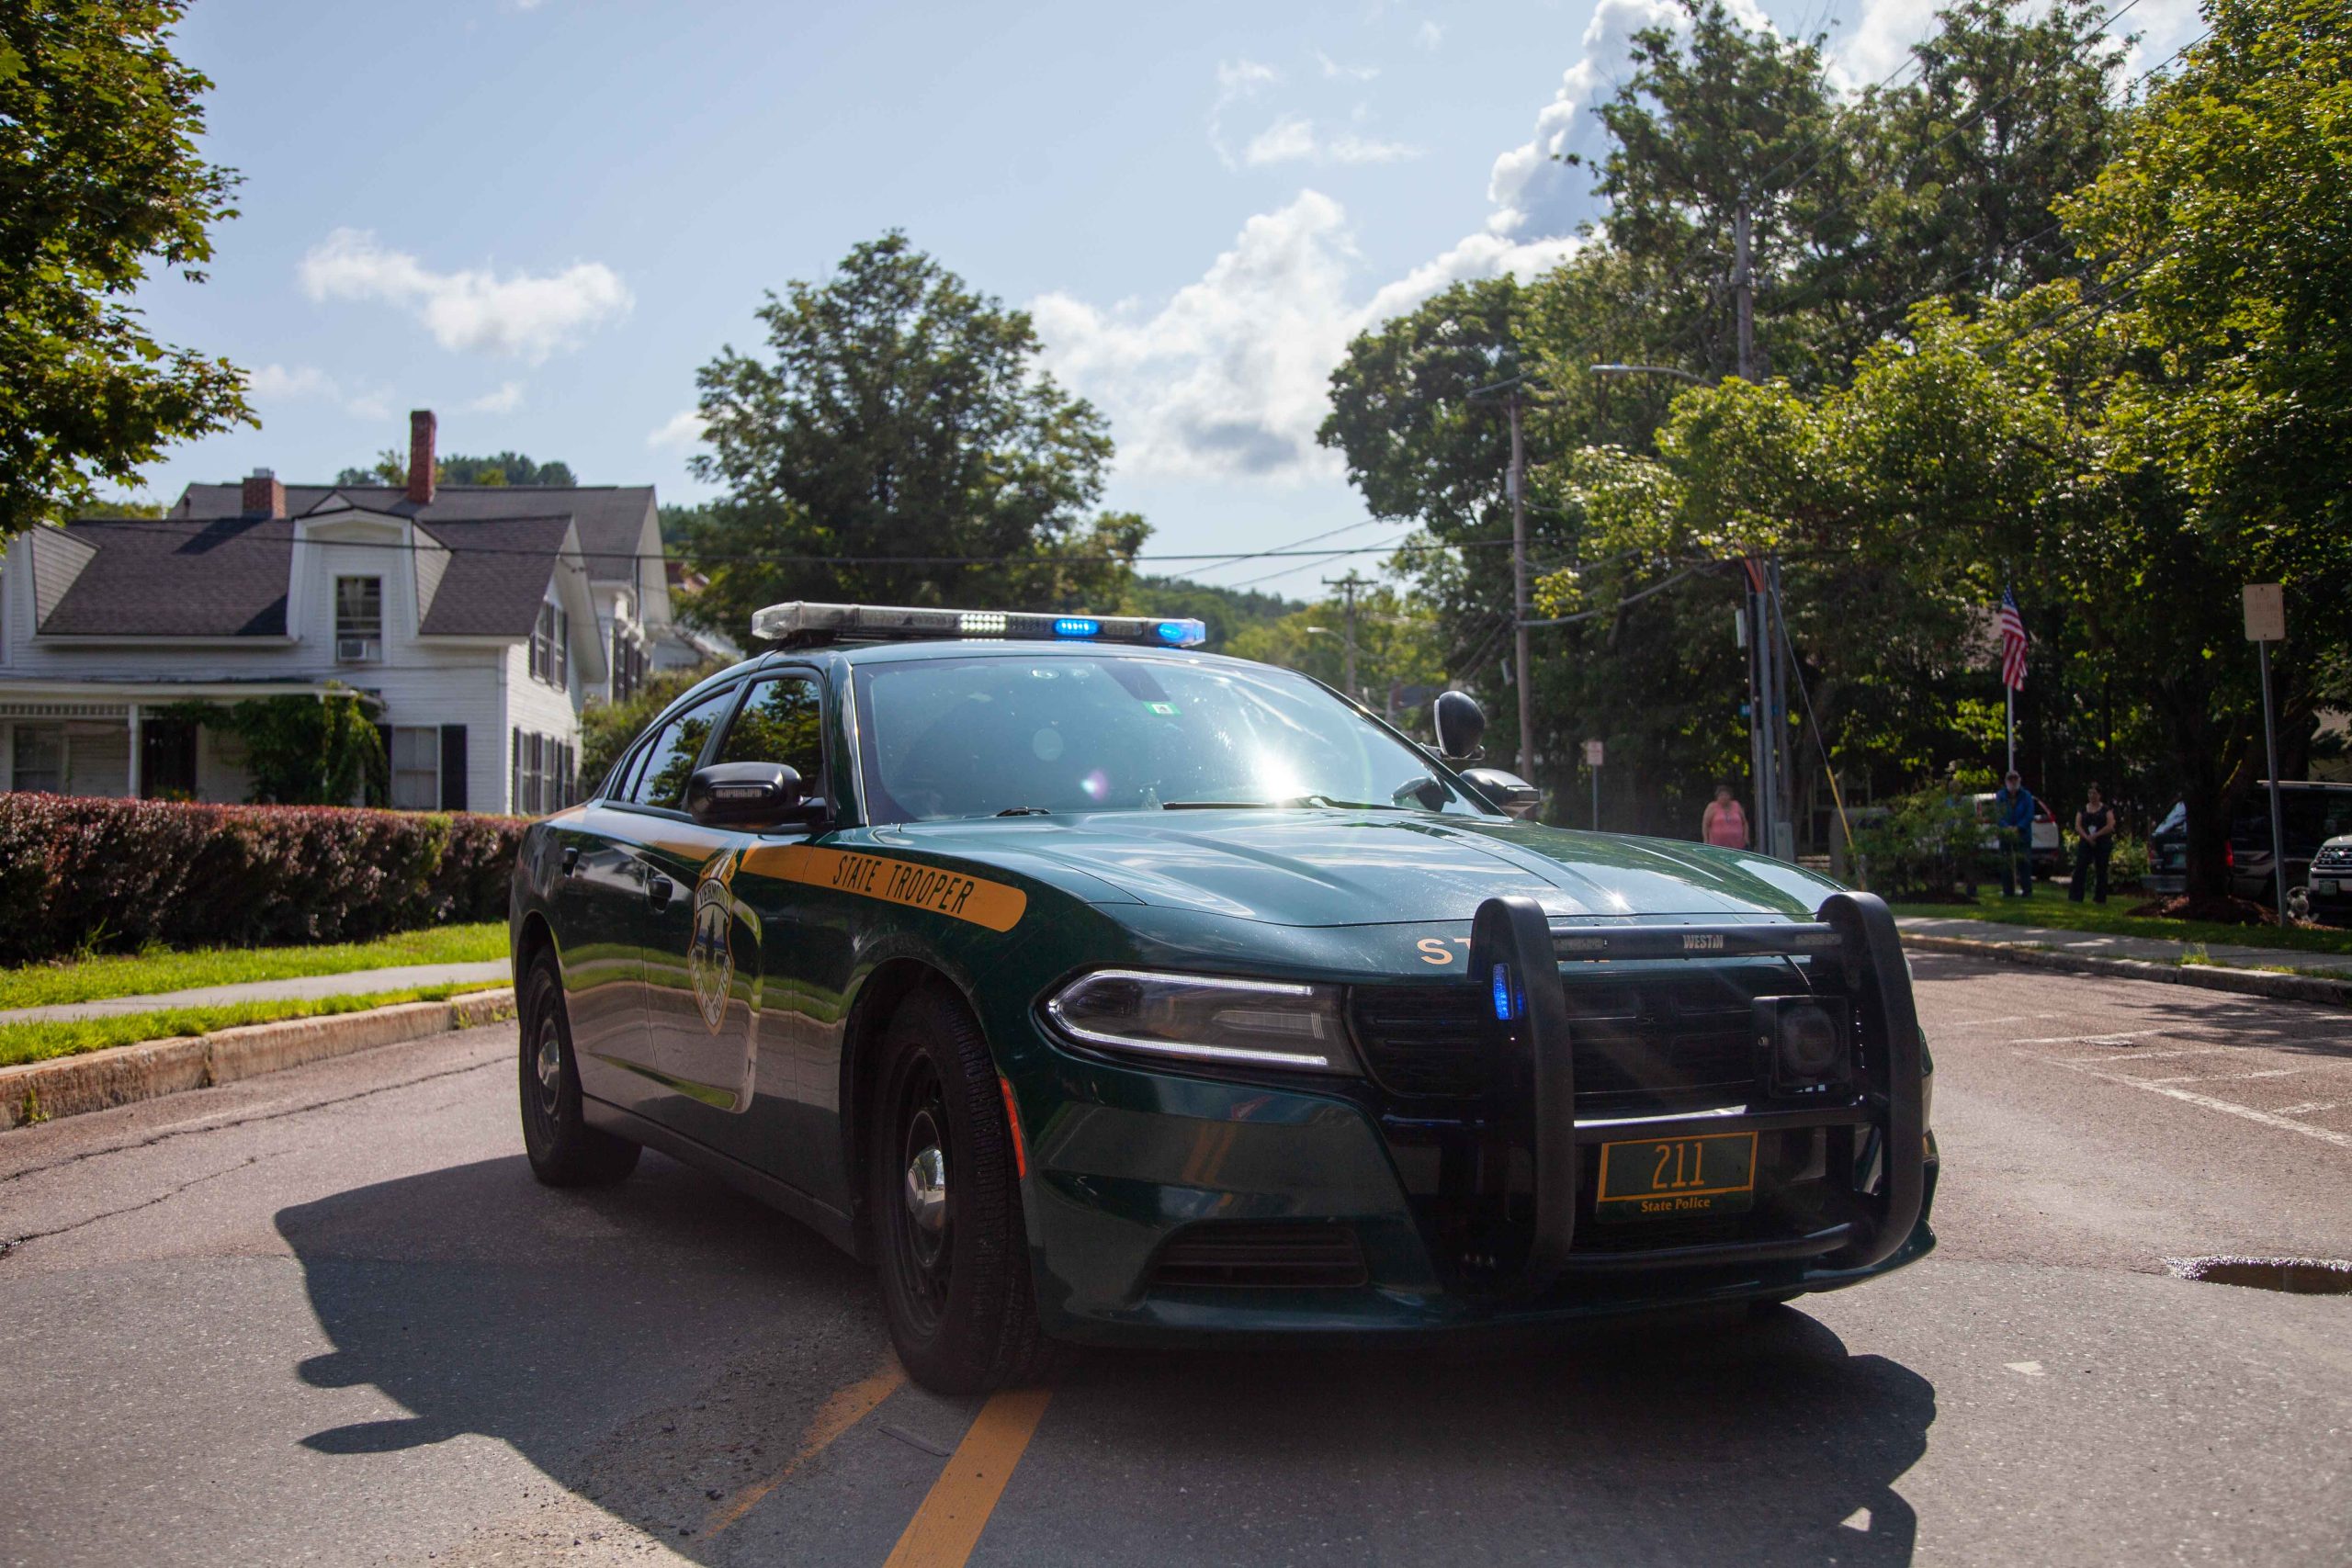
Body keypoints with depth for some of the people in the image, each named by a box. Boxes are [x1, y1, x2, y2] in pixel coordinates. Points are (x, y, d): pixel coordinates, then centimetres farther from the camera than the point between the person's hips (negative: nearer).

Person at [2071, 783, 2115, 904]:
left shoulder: (2106, 810, 4)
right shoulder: (2083, 810, 11)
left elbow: (2110, 826, -7)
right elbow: (2077, 826, 1)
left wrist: (2095, 835, -15)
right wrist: (2087, 837, -14)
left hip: (2102, 844, -2)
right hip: (2085, 844, 2)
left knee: (2101, 871, 3)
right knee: (2080, 869, -9)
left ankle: (2100, 898, 9)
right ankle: (2075, 897, -11)